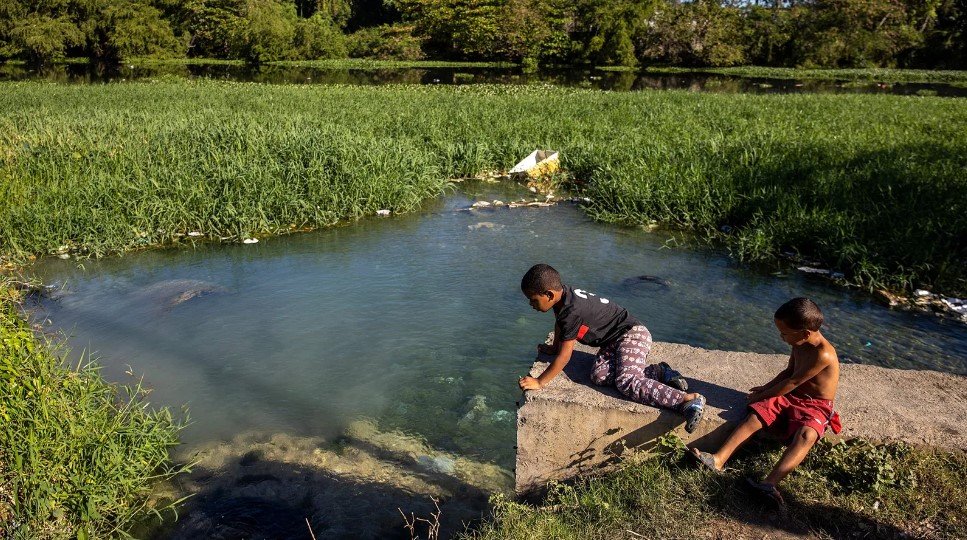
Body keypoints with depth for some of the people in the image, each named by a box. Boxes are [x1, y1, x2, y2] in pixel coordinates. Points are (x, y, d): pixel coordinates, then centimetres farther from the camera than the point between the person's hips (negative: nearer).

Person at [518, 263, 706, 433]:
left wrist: (539, 382, -17)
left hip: (632, 334, -9)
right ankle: (658, 371, -3)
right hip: (613, 340, 10)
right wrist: (554, 347, 35)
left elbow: (564, 357, -24)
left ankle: (689, 400, -30)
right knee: (599, 375, -12)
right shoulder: (563, 294, 0)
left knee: (626, 382, -27)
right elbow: (559, 322, 24)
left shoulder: (571, 311, -27)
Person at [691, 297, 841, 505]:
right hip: (790, 397, 7)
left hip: (815, 406, -7)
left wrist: (761, 395, -8)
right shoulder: (799, 344, 4)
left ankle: (770, 483, -53)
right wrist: (764, 389, 9)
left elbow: (792, 382, -18)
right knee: (755, 415, -17)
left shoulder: (823, 354, -23)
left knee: (806, 435, -36)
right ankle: (718, 459, -31)